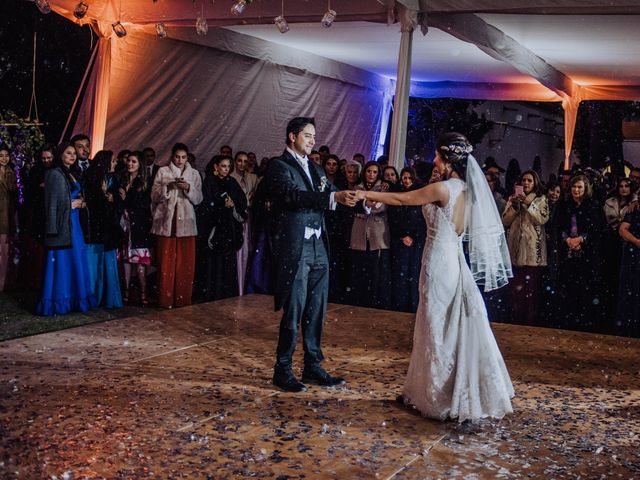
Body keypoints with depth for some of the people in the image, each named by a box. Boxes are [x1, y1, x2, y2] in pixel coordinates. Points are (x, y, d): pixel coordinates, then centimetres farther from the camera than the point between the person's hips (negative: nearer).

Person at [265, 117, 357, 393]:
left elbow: (327, 198, 12)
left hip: (318, 248, 7)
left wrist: (352, 199, -7)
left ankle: (312, 367, 22)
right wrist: (334, 197, -33)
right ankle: (283, 370, 10)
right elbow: (295, 195, -23)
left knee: (316, 312, 12)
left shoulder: (315, 168, 18)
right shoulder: (279, 166, -6)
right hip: (294, 248, -7)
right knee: (293, 313, -2)